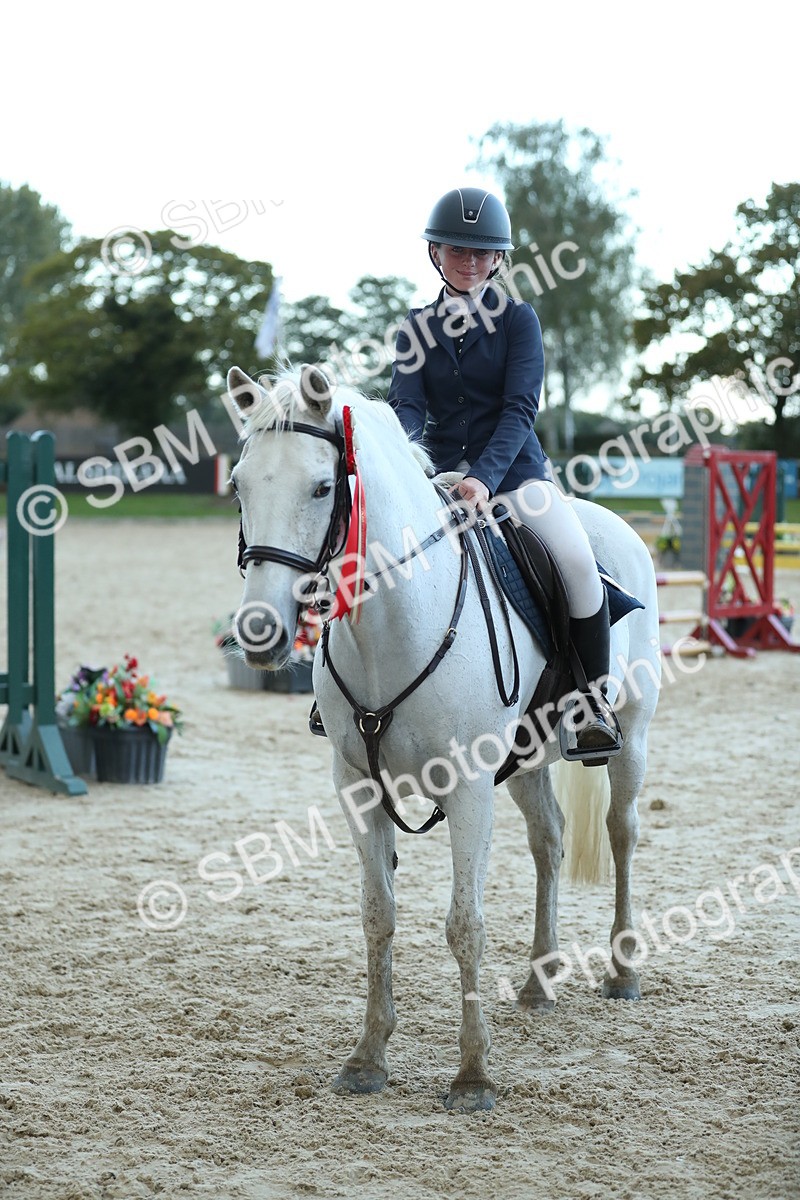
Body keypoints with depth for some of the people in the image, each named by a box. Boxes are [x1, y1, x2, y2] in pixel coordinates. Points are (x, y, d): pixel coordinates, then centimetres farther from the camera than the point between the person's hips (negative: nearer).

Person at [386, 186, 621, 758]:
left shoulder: (518, 318, 0)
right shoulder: (418, 327, 9)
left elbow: (520, 408, -12)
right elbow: (406, 405, -3)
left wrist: (485, 477, -29)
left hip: (515, 470, -3)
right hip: (438, 474, 3)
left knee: (578, 560, -28)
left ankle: (595, 697, -10)